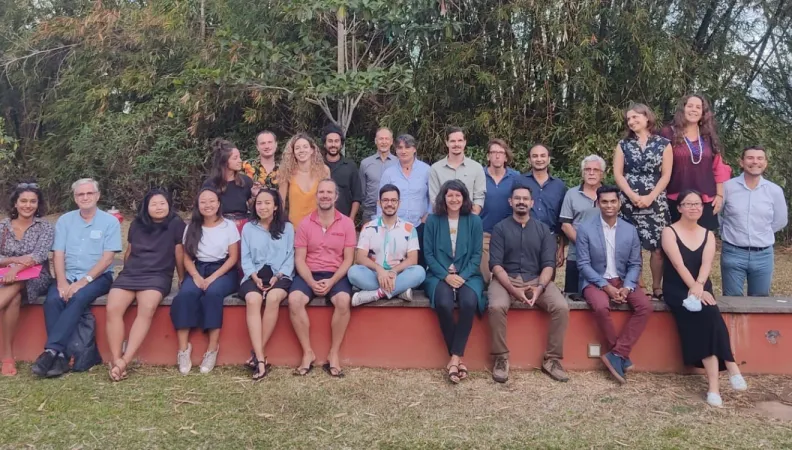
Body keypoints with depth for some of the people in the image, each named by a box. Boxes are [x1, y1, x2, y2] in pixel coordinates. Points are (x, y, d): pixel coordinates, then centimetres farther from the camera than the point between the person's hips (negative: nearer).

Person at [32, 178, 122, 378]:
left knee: (78, 298, -33)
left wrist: (84, 281, -18)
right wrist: (61, 282, -13)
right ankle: (60, 355, -27)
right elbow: (58, 255, 4)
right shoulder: (64, 221, 11)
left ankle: (52, 350, -32)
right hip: (67, 275, 3)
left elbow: (107, 258, -8)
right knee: (52, 300, -28)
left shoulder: (110, 221, 0)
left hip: (98, 276, -3)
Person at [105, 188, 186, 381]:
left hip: (157, 276, -4)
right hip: (130, 274, 4)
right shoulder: (136, 224, 16)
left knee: (147, 309, -35)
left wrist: (182, 279, 11)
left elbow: (179, 254, 6)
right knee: (112, 309, -25)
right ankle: (116, 360, -23)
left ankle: (125, 361, -35)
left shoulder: (176, 224, 2)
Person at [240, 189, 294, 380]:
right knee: (253, 299, -33)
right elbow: (246, 258, 7)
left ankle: (257, 353, -26)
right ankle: (261, 359, -38)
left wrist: (278, 276, -11)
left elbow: (290, 256, 4)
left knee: (273, 298, -35)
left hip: (280, 275, -1)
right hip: (254, 275, 1)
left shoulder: (287, 227, 11)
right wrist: (255, 277, -10)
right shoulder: (248, 228, 15)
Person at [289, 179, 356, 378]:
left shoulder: (347, 223, 3)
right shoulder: (305, 224, 4)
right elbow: (299, 259, 1)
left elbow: (348, 259, 0)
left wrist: (332, 281, -15)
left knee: (344, 300, -32)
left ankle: (334, 354, -16)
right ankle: (307, 353, -14)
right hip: (309, 274, 1)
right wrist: (312, 282, -16)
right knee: (294, 299, -29)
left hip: (336, 275, -1)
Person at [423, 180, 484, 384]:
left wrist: (462, 276, -13)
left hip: (467, 275, 1)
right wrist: (446, 276, -12)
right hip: (439, 275, 0)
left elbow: (477, 255, 3)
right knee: (444, 304, -32)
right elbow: (428, 254, 1)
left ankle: (455, 357, -21)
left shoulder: (474, 221, 5)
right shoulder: (433, 220, 4)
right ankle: (457, 357, -15)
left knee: (469, 303, -32)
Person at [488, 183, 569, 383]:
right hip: (506, 279, -2)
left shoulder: (543, 229, 11)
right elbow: (495, 264, -5)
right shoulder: (500, 228, 4)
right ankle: (501, 358, -15)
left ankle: (552, 359, -8)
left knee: (562, 307, -24)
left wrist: (539, 287, -17)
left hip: (536, 279, 2)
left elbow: (548, 264, 3)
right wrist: (513, 289, -20)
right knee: (497, 307, -33)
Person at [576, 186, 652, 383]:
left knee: (645, 305, -23)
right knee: (601, 307, -34)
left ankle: (617, 354, -18)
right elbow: (583, 264, -9)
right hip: (596, 281, -3)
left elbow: (635, 264, 4)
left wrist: (627, 287, -14)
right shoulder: (585, 229, -6)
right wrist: (606, 286, -18)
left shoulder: (630, 230, 5)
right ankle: (622, 354, -11)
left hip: (622, 281, 4)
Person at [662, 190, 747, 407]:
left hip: (701, 288, 3)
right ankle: (730, 367, -27)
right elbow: (679, 264, -13)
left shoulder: (708, 234, 11)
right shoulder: (669, 232, -1)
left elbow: (706, 263, -7)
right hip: (677, 290, -3)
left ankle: (713, 385, -31)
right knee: (709, 316, -30)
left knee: (706, 317, -29)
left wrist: (699, 286, -26)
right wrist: (694, 289, -25)